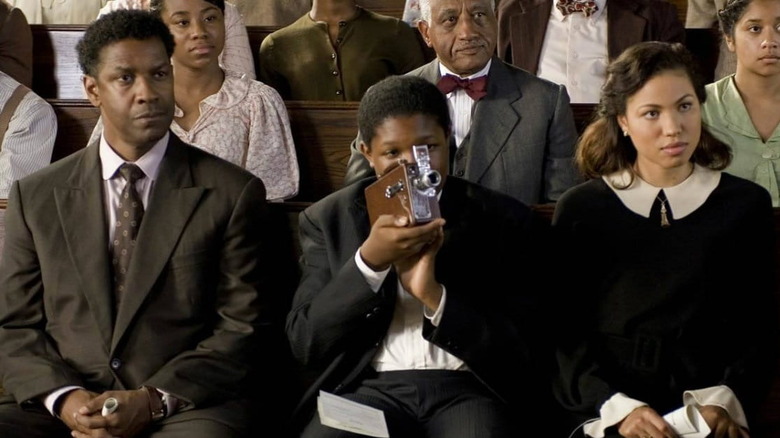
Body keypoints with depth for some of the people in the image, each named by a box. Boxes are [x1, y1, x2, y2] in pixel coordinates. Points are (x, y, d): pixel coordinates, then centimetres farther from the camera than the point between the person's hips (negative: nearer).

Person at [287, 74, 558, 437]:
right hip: (369, 387, 1)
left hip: (471, 389, 0)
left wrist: (435, 297, -15)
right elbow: (305, 345, 0)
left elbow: (527, 354, -2)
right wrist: (369, 261, -14)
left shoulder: (507, 221, 5)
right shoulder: (329, 219, 8)